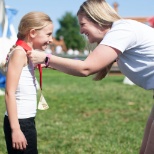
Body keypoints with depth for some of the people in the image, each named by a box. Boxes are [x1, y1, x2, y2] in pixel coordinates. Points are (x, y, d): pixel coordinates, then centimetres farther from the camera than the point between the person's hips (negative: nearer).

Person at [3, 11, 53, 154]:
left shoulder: (27, 54, 14)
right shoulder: (19, 52, -12)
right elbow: (10, 93, -19)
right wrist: (15, 129, -21)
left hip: (27, 121, 9)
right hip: (19, 122, -9)